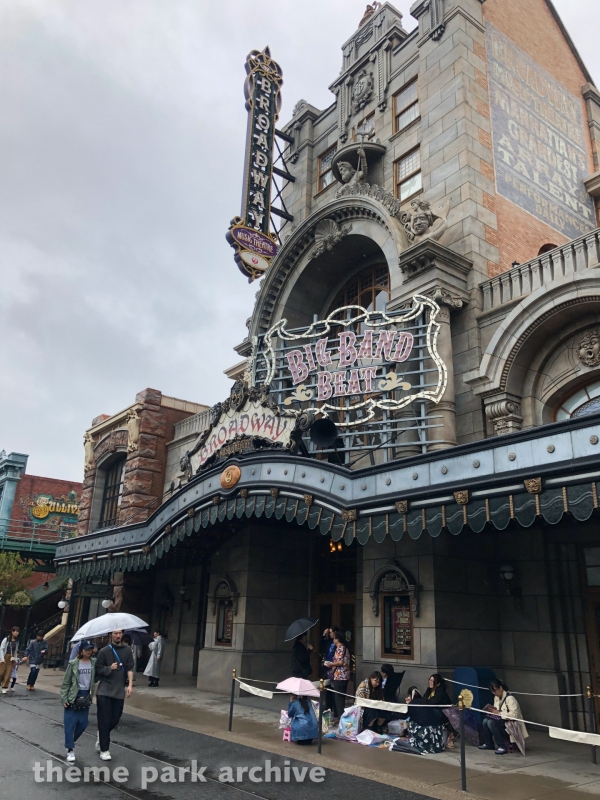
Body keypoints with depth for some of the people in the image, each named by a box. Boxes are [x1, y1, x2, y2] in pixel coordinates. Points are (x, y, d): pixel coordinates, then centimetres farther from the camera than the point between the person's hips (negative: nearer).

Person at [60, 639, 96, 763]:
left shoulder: (94, 663, -3)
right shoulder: (73, 663, -11)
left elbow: (95, 678, 1)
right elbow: (66, 682, -6)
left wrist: (91, 696, -8)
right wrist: (63, 698, -9)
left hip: (86, 695, 3)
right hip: (73, 695, -3)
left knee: (83, 723, 7)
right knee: (70, 723, -2)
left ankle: (70, 742, 32)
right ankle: (70, 750, 10)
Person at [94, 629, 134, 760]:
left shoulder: (127, 650, 3)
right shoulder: (104, 651, -4)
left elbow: (130, 668, 0)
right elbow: (98, 670, -1)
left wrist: (130, 685, -9)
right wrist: (110, 668, -17)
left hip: (119, 691, 3)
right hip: (105, 691, -2)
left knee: (115, 720, 8)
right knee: (104, 721, -1)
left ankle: (102, 735, 37)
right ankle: (104, 750, 12)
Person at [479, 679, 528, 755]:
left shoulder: (510, 698, -19)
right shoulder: (496, 698, 8)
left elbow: (514, 715, -28)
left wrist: (499, 713, -26)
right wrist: (493, 710, -6)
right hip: (501, 721, 8)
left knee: (491, 722, -28)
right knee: (485, 720, -15)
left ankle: (502, 747, -21)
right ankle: (489, 744, 2)